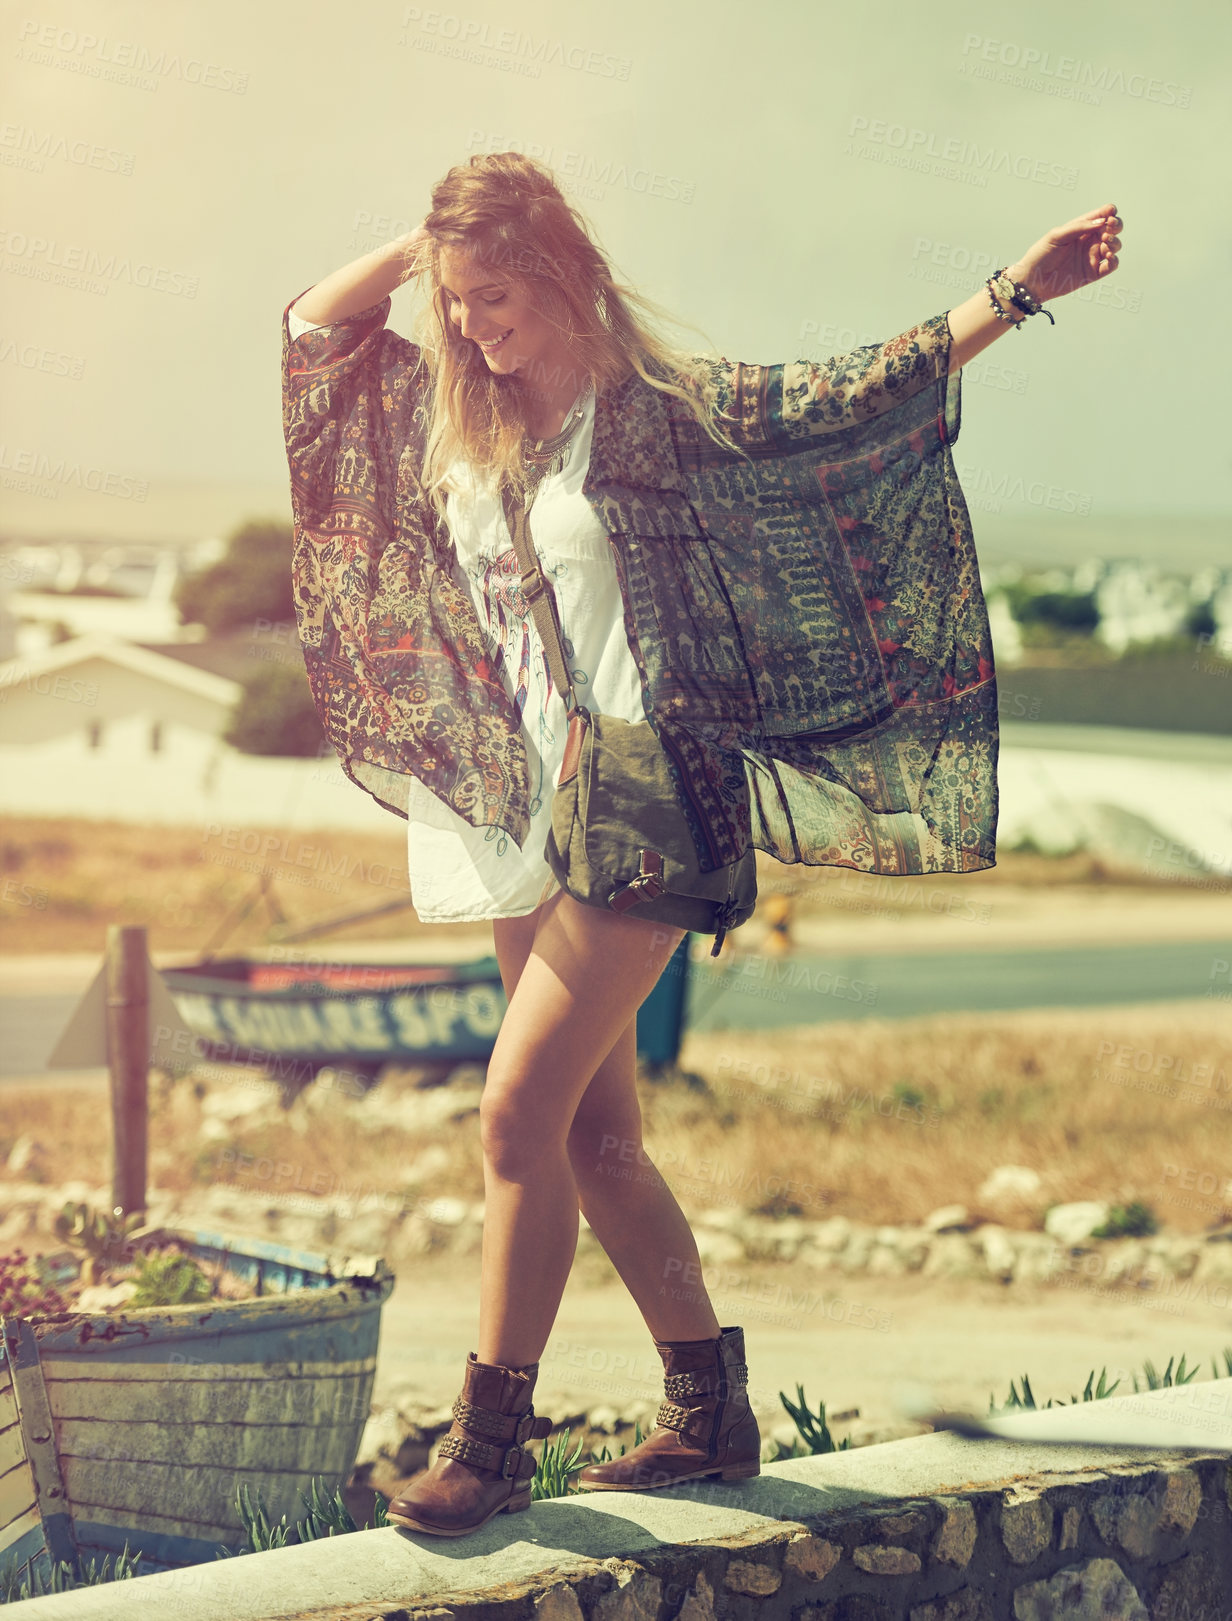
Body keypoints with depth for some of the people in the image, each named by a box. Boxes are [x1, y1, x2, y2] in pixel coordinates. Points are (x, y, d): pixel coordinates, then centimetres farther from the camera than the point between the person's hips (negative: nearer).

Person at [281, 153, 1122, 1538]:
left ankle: (490, 1438, -6)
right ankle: (708, 1410, 20)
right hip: (533, 819, 7)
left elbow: (849, 395, -7)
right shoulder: (449, 415, 11)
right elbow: (315, 319, 20)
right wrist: (430, 239, 10)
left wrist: (1020, 290, -14)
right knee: (596, 1137, 9)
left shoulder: (656, 410, -6)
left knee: (521, 1112, -12)